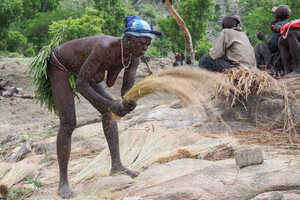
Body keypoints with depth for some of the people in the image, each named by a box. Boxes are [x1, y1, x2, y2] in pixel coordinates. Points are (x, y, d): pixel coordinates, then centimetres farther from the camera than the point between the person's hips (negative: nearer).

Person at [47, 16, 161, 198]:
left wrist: (129, 102, -39)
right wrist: (110, 104, -42)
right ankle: (63, 181, -3)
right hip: (60, 66, -8)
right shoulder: (105, 48, -41)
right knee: (68, 123, -13)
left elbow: (127, 89, -14)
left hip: (81, 67, 8)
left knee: (109, 111, 0)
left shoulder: (134, 56, -17)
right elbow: (81, 84, -37)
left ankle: (116, 164, 2)